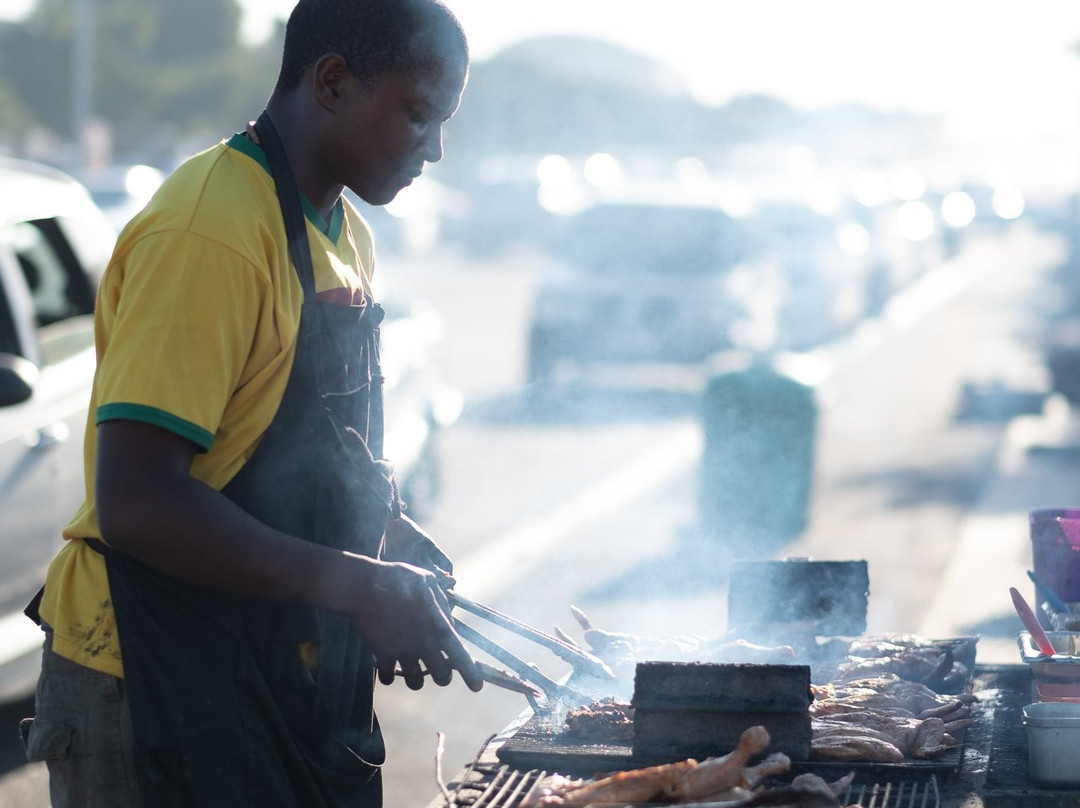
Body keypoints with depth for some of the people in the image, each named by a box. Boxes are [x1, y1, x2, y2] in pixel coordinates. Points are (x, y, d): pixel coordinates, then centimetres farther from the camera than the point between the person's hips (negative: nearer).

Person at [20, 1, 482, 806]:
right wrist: (357, 588, -24)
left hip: (281, 675, 9)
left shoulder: (344, 236, 12)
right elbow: (134, 503, -26)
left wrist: (397, 542, 4)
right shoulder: (208, 231, -19)